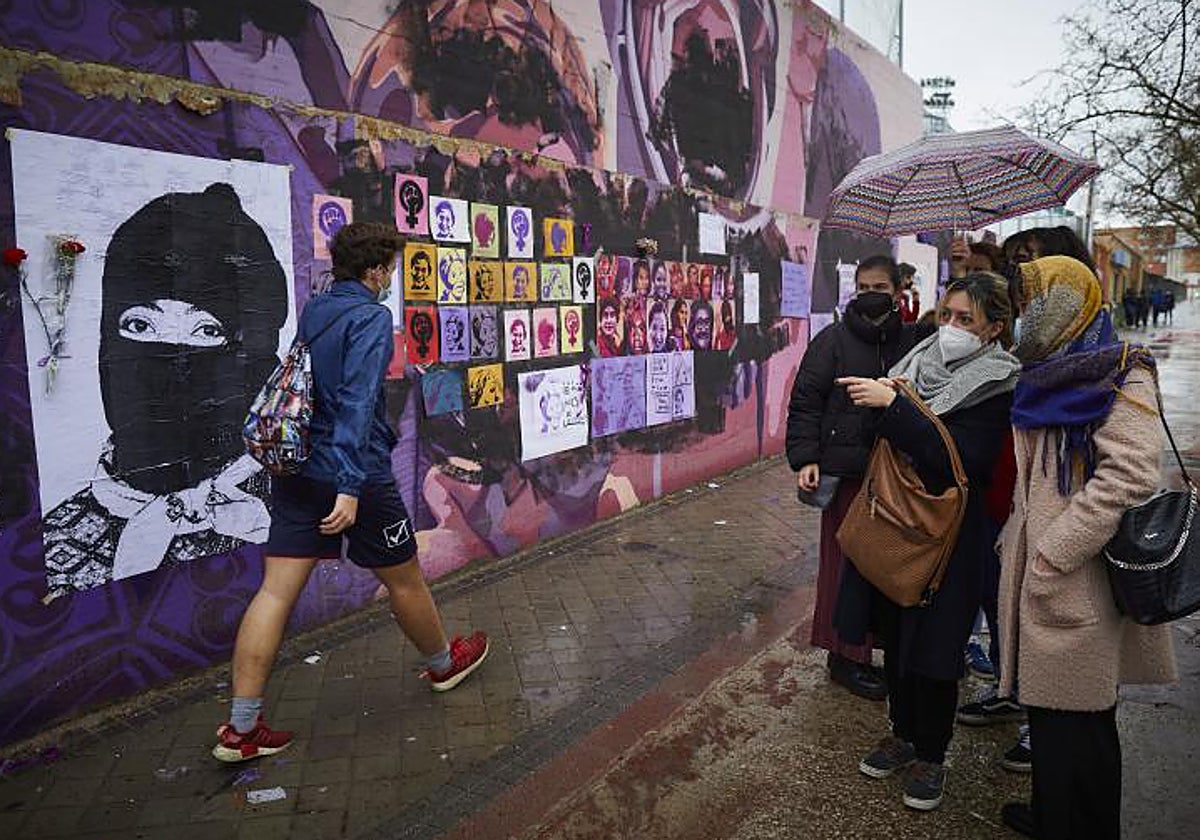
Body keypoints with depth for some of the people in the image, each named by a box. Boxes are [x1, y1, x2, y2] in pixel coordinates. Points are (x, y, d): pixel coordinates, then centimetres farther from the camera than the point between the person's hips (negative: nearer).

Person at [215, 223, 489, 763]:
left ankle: (242, 728, 8)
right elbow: (357, 403, -23)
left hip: (296, 473, 7)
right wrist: (351, 486, -27)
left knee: (275, 592, 5)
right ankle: (444, 664, 36)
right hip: (352, 475, -7)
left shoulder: (311, 312, 11)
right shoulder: (370, 318, -13)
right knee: (403, 579, 14)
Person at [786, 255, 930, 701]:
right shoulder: (833, 340, -2)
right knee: (846, 557, 3)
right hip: (846, 469, -3)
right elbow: (805, 401, -4)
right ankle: (844, 656, 16)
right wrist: (805, 458, -13)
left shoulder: (911, 341, 7)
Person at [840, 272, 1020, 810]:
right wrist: (884, 400, -10)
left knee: (933, 647, 6)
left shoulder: (998, 386, -12)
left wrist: (893, 405, -28)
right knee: (895, 634, 15)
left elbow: (958, 458, -25)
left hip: (950, 535, -5)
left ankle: (931, 756, 26)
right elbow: (882, 434, 11)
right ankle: (904, 733, 36)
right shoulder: (923, 360, 4)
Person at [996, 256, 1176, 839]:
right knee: (1049, 702, 18)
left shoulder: (1120, 376, -10)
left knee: (1075, 714, 3)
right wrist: (1016, 540, 15)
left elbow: (1129, 476, -22)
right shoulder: (1048, 378, 16)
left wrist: (1051, 556, -21)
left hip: (1079, 578, -8)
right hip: (1037, 570, 8)